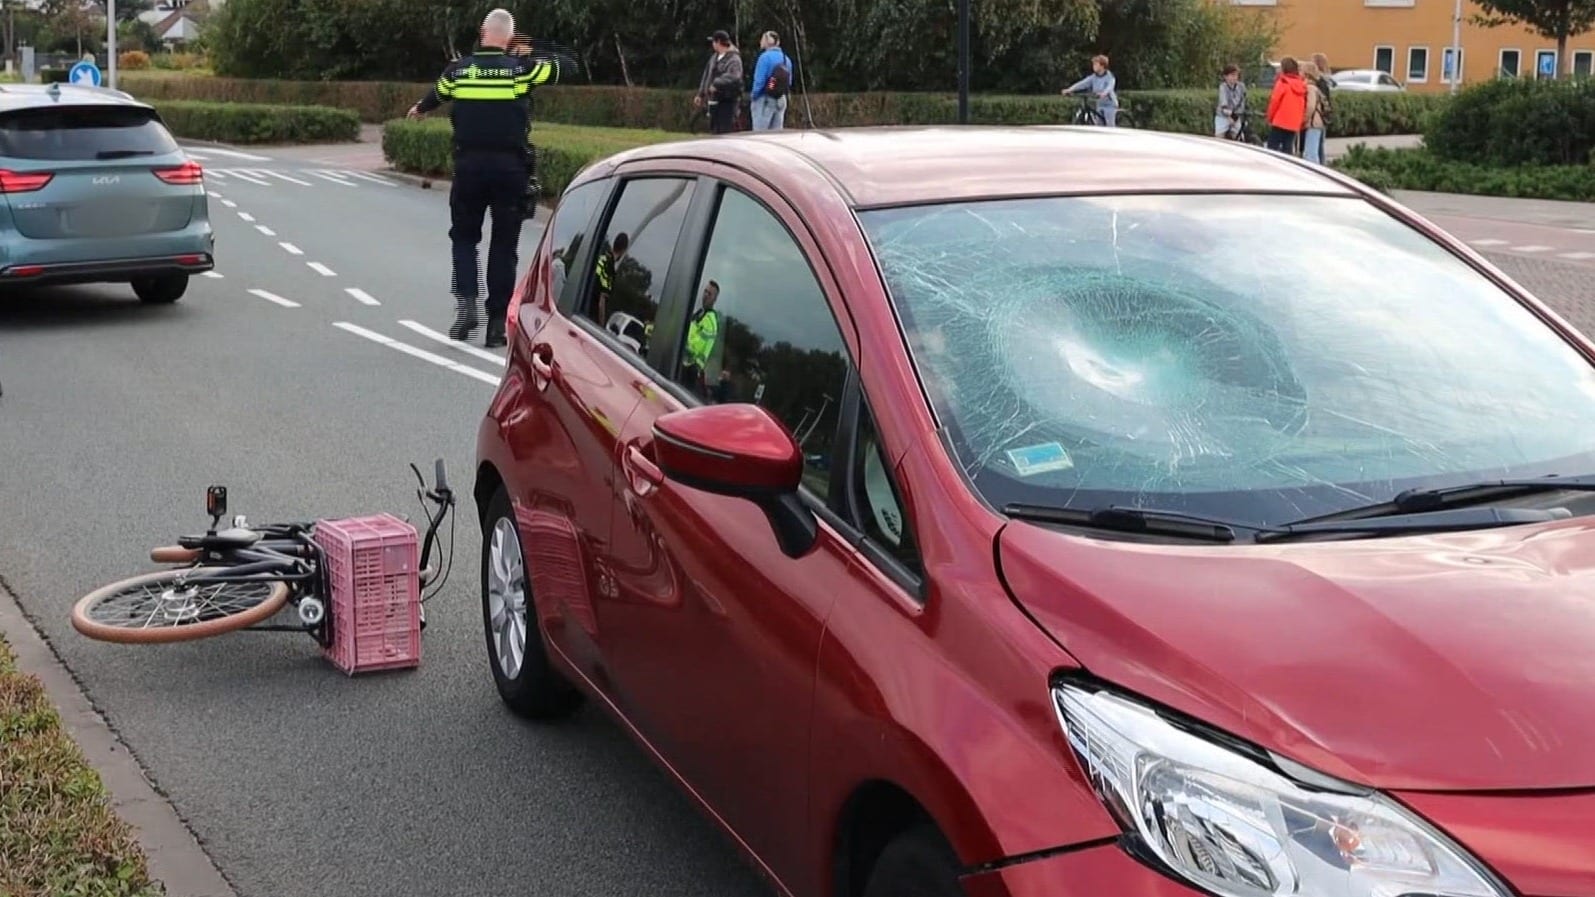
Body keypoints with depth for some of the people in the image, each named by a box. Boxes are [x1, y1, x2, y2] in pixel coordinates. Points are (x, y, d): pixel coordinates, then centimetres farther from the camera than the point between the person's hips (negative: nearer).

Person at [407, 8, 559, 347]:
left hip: (469, 166, 1)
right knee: (504, 245, 6)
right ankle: (497, 322, 6)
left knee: (464, 236, 16)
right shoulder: (520, 68, -2)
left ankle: (466, 300, -4)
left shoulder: (458, 69, 4)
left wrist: (419, 109, 46)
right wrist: (528, 57, 27)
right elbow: (556, 70, 12)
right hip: (509, 167, -1)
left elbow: (437, 94, 25)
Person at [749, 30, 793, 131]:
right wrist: (780, 91, 15)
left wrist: (754, 95, -2)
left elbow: (759, 80, -14)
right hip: (781, 100, 7)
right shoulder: (786, 59, 6)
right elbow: (789, 82, 8)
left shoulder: (765, 57, -13)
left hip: (764, 100, -7)